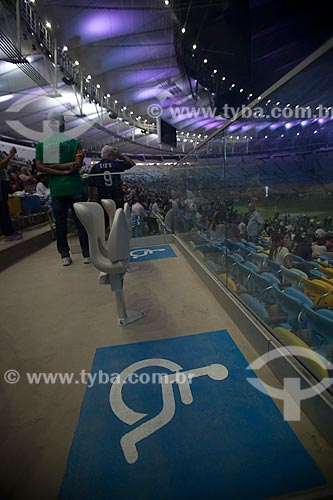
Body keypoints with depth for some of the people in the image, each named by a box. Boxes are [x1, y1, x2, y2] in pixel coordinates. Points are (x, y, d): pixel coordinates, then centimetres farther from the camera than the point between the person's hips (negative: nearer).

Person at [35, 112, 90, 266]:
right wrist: (65, 168, -4)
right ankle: (87, 254, 7)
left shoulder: (41, 144, 6)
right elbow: (77, 164, -11)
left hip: (56, 190, 2)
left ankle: (65, 256, 12)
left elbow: (40, 167, -3)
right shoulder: (74, 142, 0)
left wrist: (56, 170, -5)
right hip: (75, 188, -2)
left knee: (60, 223, 8)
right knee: (81, 221, 3)